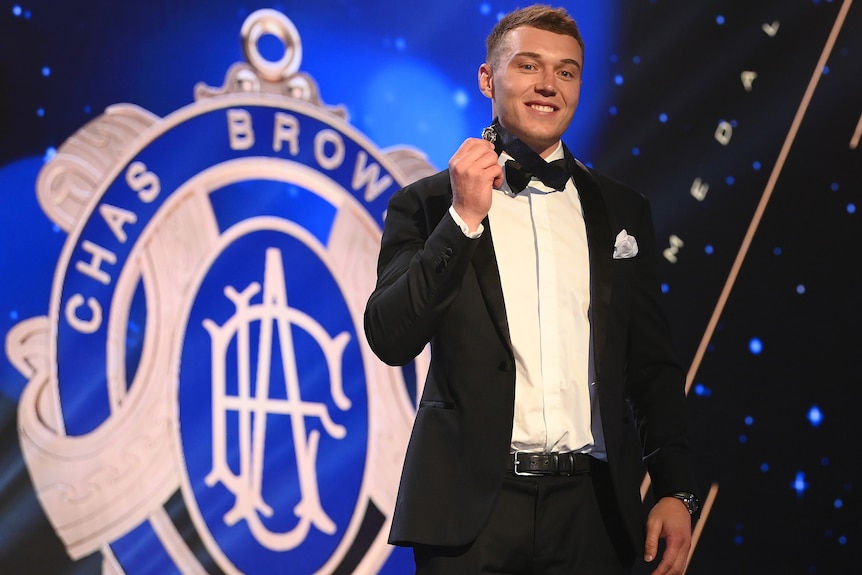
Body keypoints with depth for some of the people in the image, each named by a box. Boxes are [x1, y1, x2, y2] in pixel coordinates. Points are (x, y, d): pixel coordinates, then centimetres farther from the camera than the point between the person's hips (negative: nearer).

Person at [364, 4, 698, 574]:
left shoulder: (623, 211, 11)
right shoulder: (427, 204, 3)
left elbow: (653, 365, 12)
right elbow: (390, 339, -8)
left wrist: (676, 490, 3)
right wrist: (464, 219, -13)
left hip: (593, 508, 3)